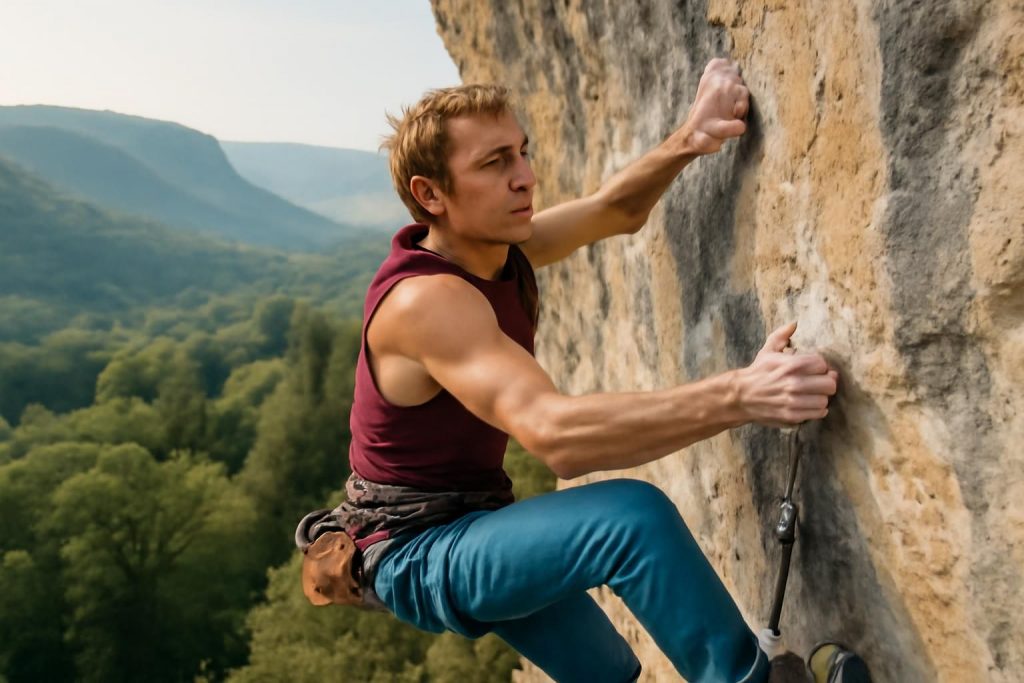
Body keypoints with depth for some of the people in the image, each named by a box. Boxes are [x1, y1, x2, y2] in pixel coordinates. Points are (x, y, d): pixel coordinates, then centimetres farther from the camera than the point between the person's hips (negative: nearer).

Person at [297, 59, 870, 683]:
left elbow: (617, 210, 6)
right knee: (632, 515, -32)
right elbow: (556, 432, -45)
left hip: (475, 525, 9)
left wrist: (688, 141, -14)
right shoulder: (425, 300, -31)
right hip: (415, 554, -9)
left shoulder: (501, 247, -4)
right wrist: (740, 395, -52)